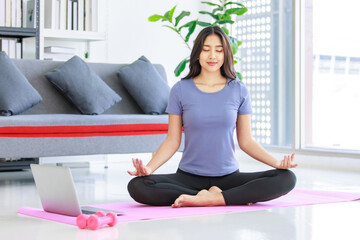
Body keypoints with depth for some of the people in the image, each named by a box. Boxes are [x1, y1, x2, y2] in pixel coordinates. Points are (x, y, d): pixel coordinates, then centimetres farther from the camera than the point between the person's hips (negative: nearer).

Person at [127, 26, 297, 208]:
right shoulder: (180, 90, 2)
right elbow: (172, 141, 1)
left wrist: (276, 163, -10)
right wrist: (149, 168, -16)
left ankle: (213, 198, -24)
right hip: (188, 177, 0)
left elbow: (246, 141, 6)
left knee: (286, 179, -22)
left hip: (229, 176, 1)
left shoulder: (238, 90, 4)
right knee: (137, 186, -28)